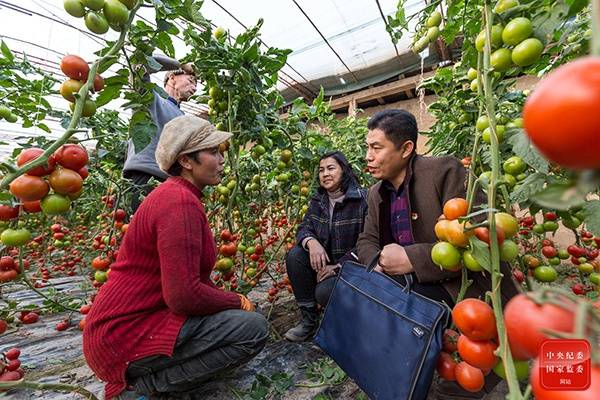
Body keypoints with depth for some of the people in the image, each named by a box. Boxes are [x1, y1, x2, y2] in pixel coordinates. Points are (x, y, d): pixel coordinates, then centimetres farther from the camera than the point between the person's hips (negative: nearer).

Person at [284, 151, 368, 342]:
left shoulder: (363, 199, -16)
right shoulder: (318, 200, 4)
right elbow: (304, 228, 1)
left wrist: (338, 266, -23)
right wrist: (311, 242, -24)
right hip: (325, 261, 6)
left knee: (324, 291, -28)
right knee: (294, 255, -17)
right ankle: (309, 320, -3)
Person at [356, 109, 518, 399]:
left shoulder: (444, 170, -15)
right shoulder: (376, 193, 6)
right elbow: (367, 241, 9)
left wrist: (410, 258, -25)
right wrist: (379, 263, -14)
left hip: (464, 287, -6)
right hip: (411, 284, 7)